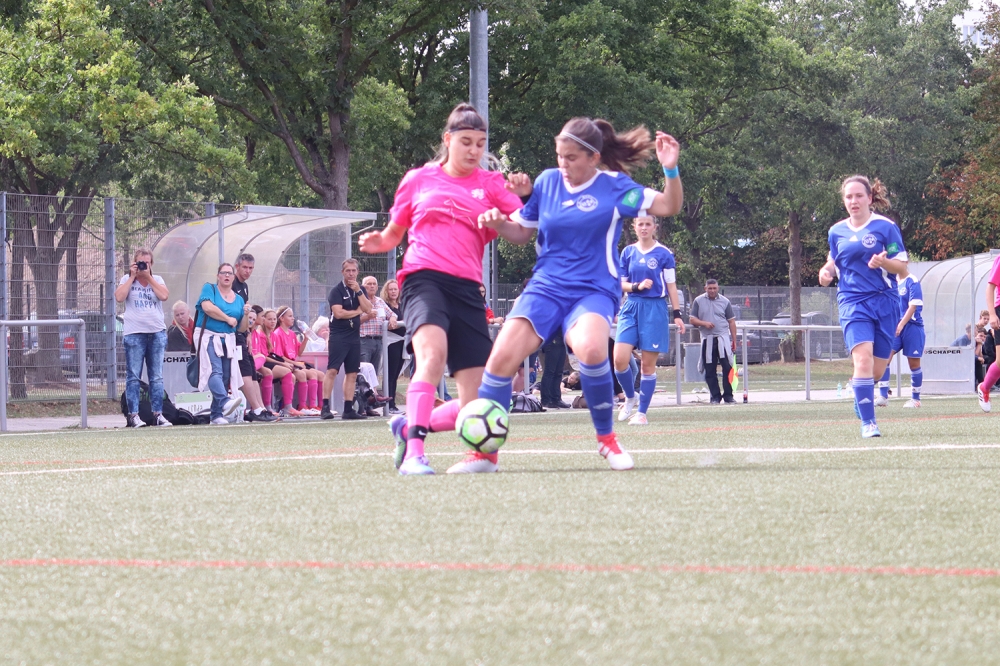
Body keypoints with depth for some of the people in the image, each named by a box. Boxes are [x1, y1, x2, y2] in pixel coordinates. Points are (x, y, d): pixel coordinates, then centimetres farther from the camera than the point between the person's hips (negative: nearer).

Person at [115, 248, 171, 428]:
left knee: (157, 377, 3)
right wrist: (132, 277, -4)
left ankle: (158, 413, 5)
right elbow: (119, 297, -8)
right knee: (133, 376, -4)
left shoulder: (157, 280, 12)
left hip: (157, 332, 2)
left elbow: (164, 295, -6)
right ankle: (133, 415, -3)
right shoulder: (127, 280, 8)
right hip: (134, 333, -2)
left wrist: (149, 277, -4)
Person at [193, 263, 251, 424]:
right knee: (214, 371, -23)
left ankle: (217, 415, 0)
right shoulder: (209, 289, 4)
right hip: (208, 337, -5)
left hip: (228, 340, 6)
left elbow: (242, 328, 17)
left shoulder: (239, 299, 17)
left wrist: (246, 315, -4)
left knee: (225, 377, -1)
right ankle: (225, 402, -43)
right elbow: (207, 307, -16)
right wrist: (228, 319, -8)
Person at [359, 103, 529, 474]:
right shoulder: (418, 180, 12)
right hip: (424, 277, -3)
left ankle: (407, 427, 24)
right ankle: (413, 455, -36)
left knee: (475, 407, -2)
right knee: (432, 352, -35)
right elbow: (394, 233, 22)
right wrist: (377, 242, 1)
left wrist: (526, 195, -19)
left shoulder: (491, 184, 13)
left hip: (467, 290, 3)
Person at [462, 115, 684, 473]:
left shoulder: (614, 187, -2)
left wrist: (670, 170, -24)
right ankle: (484, 454, -3)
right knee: (502, 356, -18)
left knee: (591, 348, -36)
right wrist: (498, 224, -3)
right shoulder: (547, 181, 7)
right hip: (546, 286, 3)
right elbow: (522, 232, 18)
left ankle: (607, 440, -13)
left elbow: (668, 206, -6)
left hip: (594, 290, -3)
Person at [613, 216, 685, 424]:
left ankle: (642, 412, 7)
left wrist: (676, 314, -2)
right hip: (631, 307, 2)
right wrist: (637, 286, -11)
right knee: (620, 359, -11)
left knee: (648, 363, -1)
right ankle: (630, 397, 14)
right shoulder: (628, 253, 8)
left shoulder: (664, 254, 0)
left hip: (655, 309, -2)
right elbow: (621, 283, 10)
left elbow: (671, 285, 3)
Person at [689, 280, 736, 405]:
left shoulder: (725, 301, 8)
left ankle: (728, 395, -4)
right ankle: (715, 396, 8)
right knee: (710, 370, 1)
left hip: (723, 338, -1)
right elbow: (692, 319, 6)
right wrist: (704, 323, -14)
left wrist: (734, 341, 6)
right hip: (707, 339, 1)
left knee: (727, 366, -10)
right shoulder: (698, 301, 7)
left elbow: (731, 322, 11)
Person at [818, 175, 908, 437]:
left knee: (877, 369, 6)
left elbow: (903, 267, -2)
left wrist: (884, 262, -23)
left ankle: (859, 389, 42)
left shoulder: (886, 227, -2)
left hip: (884, 301, 0)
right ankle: (868, 422, -17)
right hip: (852, 302, 0)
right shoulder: (836, 232, 8)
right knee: (863, 358, -21)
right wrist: (826, 272, 0)